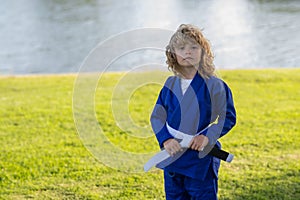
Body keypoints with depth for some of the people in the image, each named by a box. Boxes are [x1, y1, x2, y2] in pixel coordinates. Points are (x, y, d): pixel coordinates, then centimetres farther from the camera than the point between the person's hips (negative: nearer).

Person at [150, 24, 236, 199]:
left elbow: (228, 117, -6)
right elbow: (157, 116, 7)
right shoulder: (170, 85, 6)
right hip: (173, 157, 5)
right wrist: (166, 139, -11)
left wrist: (207, 136, -20)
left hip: (202, 160, -5)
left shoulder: (213, 85, -7)